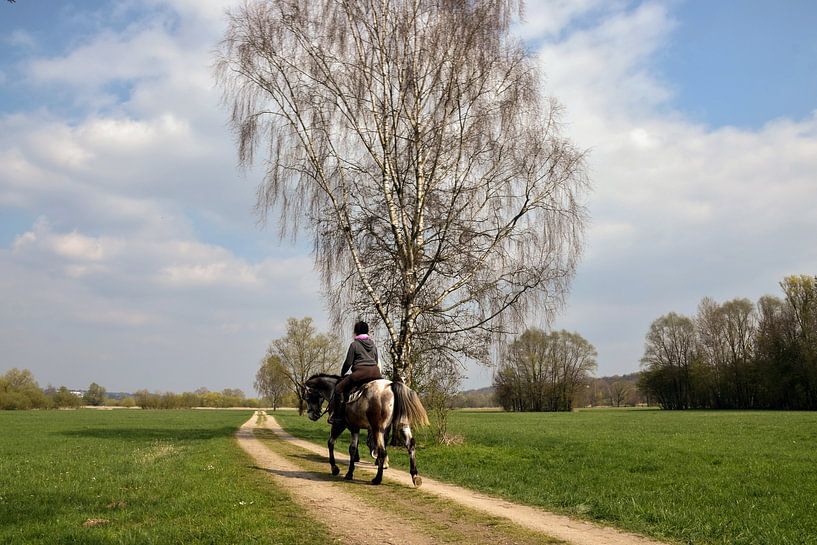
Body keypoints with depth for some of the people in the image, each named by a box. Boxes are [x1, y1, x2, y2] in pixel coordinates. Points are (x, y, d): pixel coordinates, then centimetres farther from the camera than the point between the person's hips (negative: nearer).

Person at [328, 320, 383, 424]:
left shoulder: (354, 344, 3)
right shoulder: (373, 345, 20)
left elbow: (348, 362, 2)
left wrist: (342, 374, 17)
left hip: (360, 372, -5)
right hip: (375, 372, 5)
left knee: (339, 388, 4)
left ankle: (337, 416, -4)